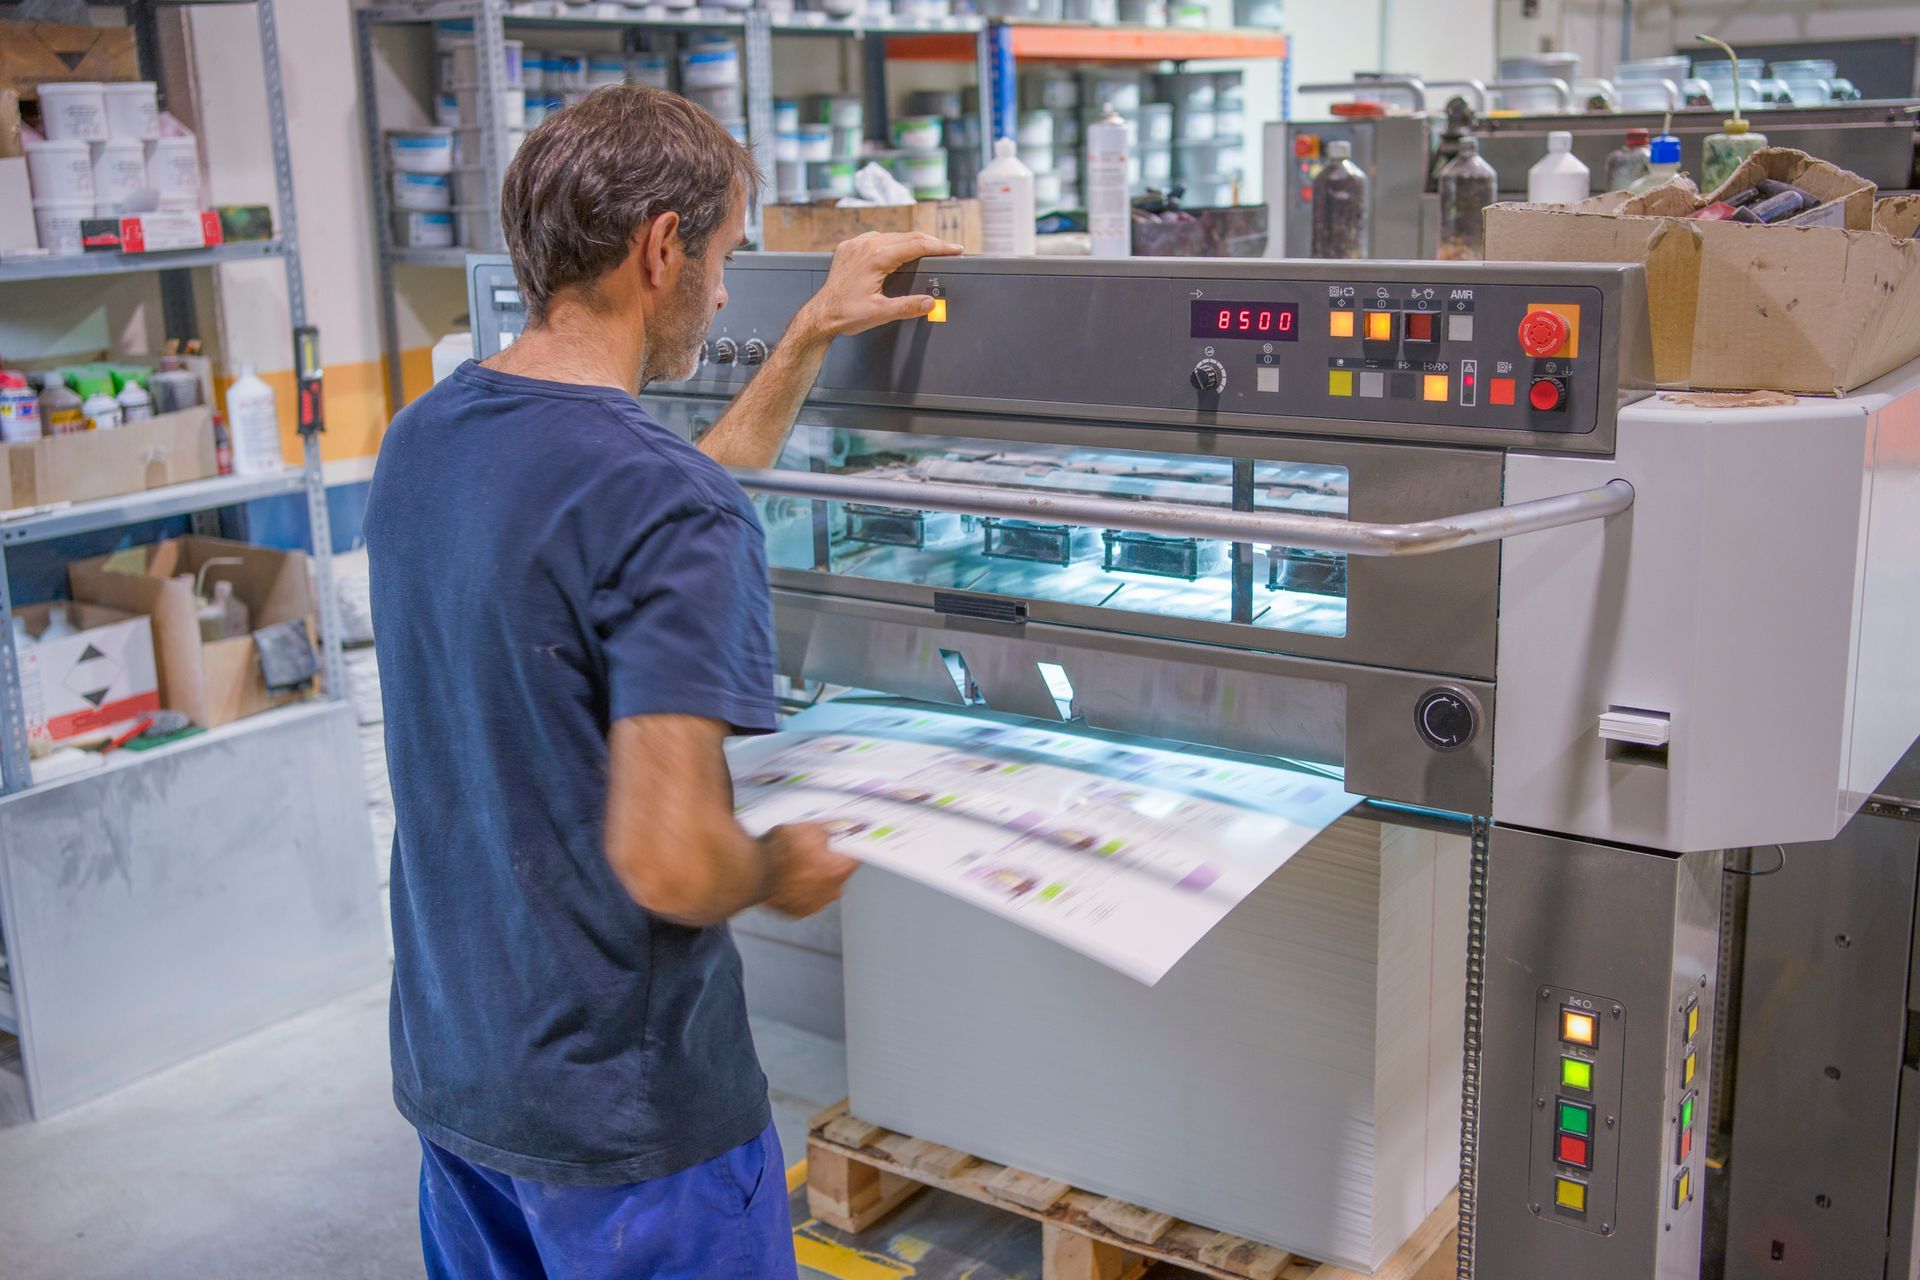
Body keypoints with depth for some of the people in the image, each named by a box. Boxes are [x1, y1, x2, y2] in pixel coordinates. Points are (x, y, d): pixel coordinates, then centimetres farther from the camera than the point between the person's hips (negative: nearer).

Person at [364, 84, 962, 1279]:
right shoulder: (669, 510, -25)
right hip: (620, 1113, -7)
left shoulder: (422, 437, 2)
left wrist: (814, 334, 19)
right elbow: (669, 862, -30)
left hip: (445, 1062, 8)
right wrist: (781, 867, -9)